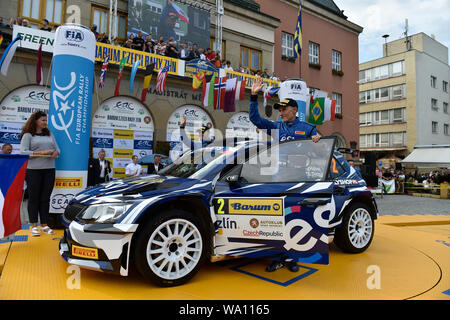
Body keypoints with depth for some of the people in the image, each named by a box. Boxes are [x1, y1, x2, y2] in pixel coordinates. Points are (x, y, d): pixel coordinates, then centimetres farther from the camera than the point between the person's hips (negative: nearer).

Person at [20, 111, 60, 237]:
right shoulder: (28, 135, 3)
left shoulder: (50, 134, 18)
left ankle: (44, 225, 12)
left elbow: (57, 149, 17)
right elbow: (23, 152, -7)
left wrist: (55, 153, -7)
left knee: (45, 198, 6)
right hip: (33, 170, -4)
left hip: (49, 169, 4)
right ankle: (34, 226, 9)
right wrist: (41, 153, -16)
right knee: (34, 198, 2)